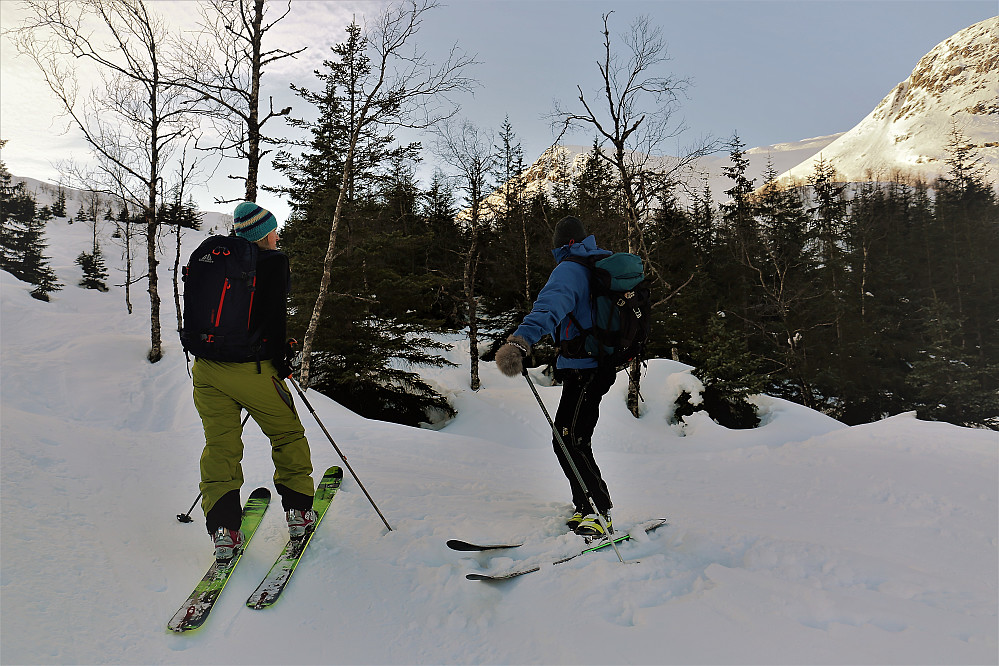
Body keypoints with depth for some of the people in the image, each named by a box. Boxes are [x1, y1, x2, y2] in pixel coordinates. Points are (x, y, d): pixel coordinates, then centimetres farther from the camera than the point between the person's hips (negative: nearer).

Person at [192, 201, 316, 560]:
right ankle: (298, 511, 21)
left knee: (220, 445, 11)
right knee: (287, 435, 15)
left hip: (206, 368, 5)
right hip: (250, 368, -5)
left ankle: (224, 529, 8)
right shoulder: (275, 261, -5)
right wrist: (281, 358, -1)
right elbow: (274, 316, -13)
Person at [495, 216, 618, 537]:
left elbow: (551, 306, -33)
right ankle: (585, 511, 17)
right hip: (600, 366, 10)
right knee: (568, 440, 13)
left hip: (582, 369, -10)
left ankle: (600, 515, -10)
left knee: (570, 442, -12)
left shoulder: (569, 269, -10)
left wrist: (521, 339, -48)